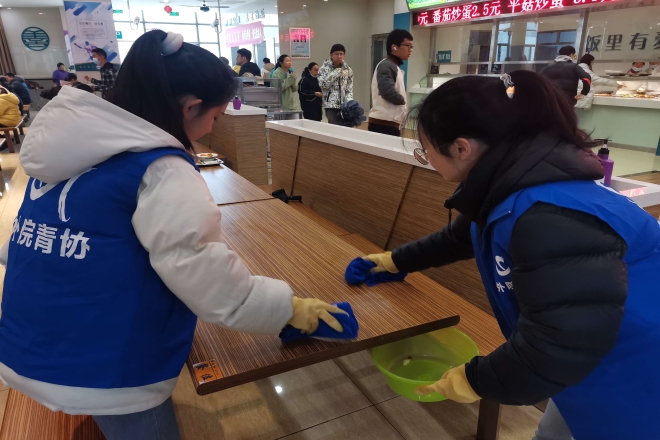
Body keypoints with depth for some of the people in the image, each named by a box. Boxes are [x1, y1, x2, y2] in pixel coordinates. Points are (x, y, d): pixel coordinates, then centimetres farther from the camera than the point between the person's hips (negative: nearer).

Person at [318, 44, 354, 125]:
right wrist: (335, 73, -14)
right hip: (331, 104, -4)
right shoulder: (324, 68, -1)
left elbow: (349, 88, 10)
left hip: (344, 105, 4)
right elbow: (323, 85, -12)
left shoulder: (348, 69, 9)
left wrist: (349, 103, -5)